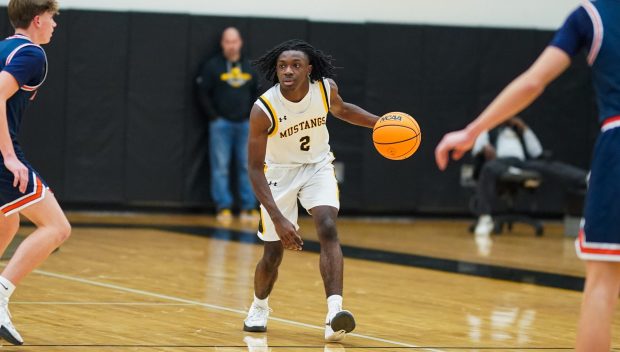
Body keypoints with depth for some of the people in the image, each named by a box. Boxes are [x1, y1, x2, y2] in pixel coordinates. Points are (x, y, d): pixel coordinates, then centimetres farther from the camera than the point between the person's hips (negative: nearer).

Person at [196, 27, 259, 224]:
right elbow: (203, 93, -3)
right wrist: (214, 117, -8)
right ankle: (223, 208, -2)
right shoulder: (213, 66, -2)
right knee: (220, 168, -3)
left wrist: (252, 117, 6)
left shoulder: (249, 68, 11)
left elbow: (256, 94, 18)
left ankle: (248, 208, 6)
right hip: (221, 124, -4)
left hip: (245, 124, 4)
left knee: (247, 167, 3)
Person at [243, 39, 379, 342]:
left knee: (328, 229, -23)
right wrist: (278, 219, -34)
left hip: (318, 167, 2)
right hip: (279, 172, -2)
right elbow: (255, 168, -26)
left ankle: (335, 313, -33)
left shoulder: (326, 88, -18)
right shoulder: (263, 109, -29)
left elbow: (340, 109, 9)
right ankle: (259, 307, 36)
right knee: (273, 253, 4)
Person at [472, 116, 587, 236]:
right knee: (489, 168, -41)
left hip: (523, 163, 3)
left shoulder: (520, 130, 36)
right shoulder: (488, 129, 30)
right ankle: (484, 219, -51)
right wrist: (485, 149, -12)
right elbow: (477, 149, 12)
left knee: (552, 167, -27)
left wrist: (525, 129, 15)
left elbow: (537, 153, 21)